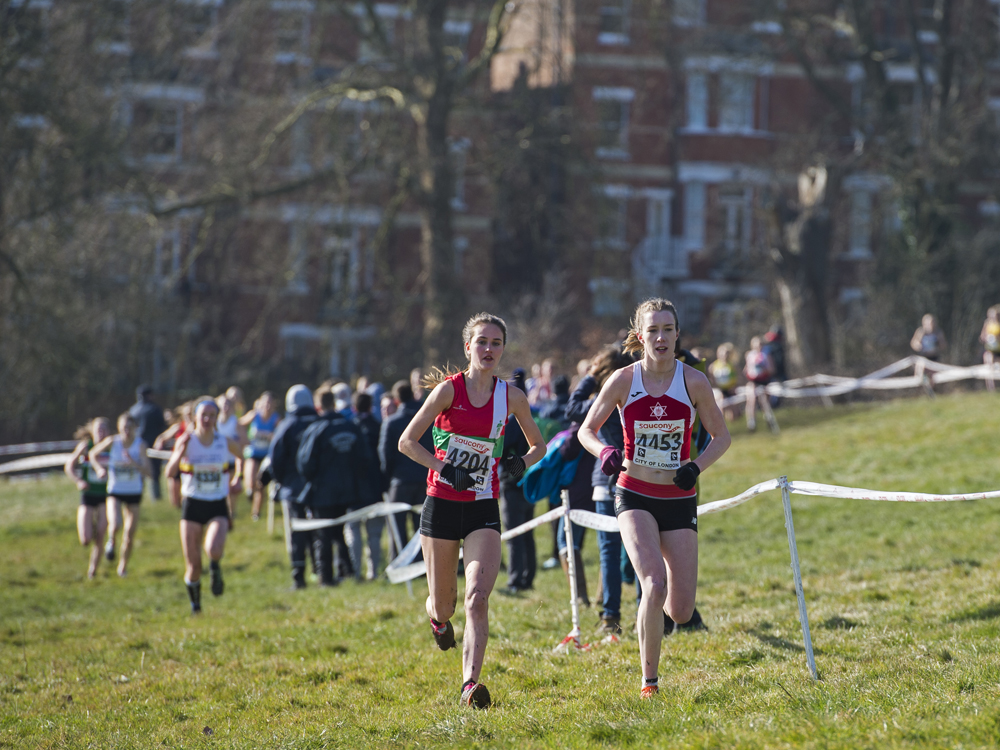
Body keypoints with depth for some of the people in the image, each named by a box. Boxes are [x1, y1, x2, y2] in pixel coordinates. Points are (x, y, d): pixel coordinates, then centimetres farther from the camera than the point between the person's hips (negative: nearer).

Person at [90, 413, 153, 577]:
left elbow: (148, 471, -19)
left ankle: (123, 566, 29)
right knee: (114, 525, -26)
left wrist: (133, 462, -34)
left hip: (134, 493, 1)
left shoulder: (140, 444, -14)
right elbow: (93, 454, 6)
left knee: (129, 536, 5)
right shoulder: (113, 441, -12)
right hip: (115, 491, -1)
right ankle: (111, 541, 10)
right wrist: (100, 468, -12)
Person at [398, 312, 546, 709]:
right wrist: (446, 469, -18)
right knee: (443, 604, 9)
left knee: (477, 598, -18)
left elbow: (538, 445, 16)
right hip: (442, 504, -1)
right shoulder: (449, 389, -6)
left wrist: (522, 462, -6)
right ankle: (438, 617, 47)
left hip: (483, 509, 1)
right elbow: (407, 441, -6)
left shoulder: (511, 397, 1)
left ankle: (470, 685, -22)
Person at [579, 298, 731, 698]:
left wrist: (696, 466, -15)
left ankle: (653, 606, 38)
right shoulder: (623, 380, -6)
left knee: (681, 612, -1)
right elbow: (587, 430, 4)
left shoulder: (693, 381, -5)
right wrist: (605, 452, -18)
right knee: (654, 584, -24)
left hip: (679, 500, 2)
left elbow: (721, 436, 4)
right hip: (635, 496, -2)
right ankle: (649, 680, -10)